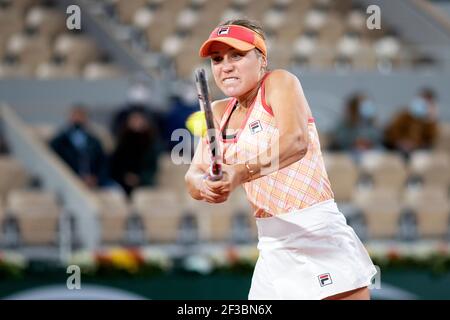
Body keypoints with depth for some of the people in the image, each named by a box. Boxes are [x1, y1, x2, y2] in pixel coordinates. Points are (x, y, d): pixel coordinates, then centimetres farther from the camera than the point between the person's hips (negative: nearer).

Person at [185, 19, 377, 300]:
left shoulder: (279, 82, -5)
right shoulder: (219, 113, 14)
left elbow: (296, 141, -24)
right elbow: (194, 174, 5)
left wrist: (240, 172, -39)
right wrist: (204, 185, -20)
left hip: (319, 237, -6)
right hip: (272, 250, 6)